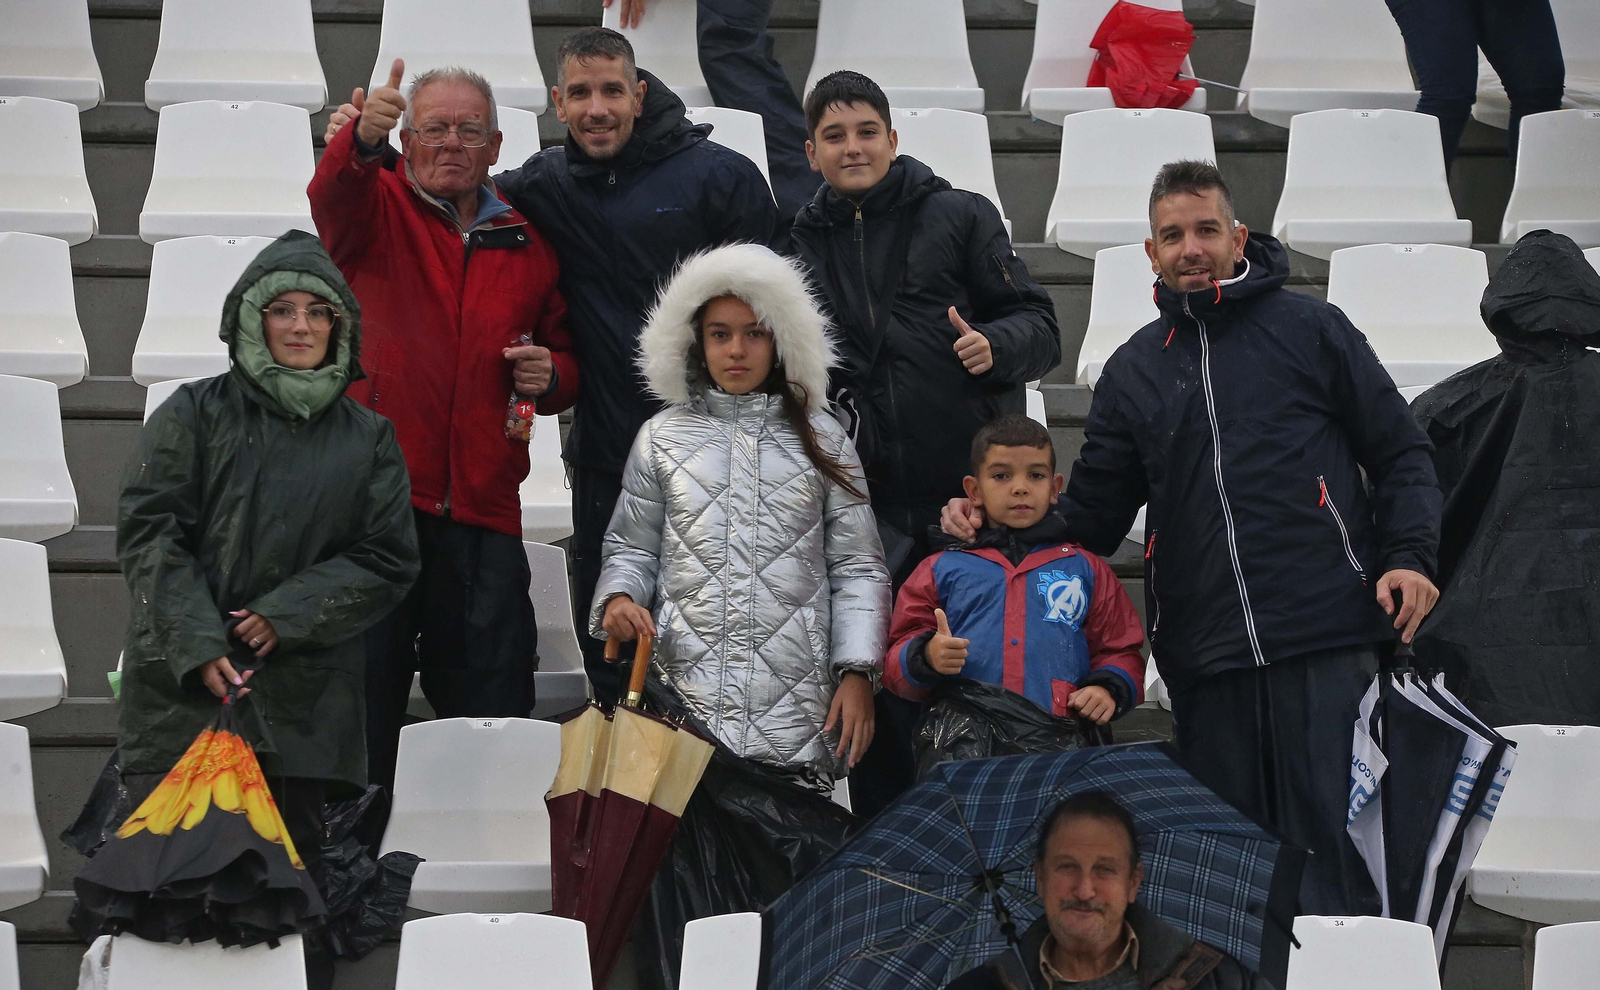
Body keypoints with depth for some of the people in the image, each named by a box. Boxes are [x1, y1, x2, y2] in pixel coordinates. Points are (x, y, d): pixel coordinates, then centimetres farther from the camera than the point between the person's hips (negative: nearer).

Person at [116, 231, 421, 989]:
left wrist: (287, 614, -8)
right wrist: (198, 646, -13)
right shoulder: (195, 414, 7)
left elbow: (387, 559, 6)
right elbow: (148, 530, -1)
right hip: (180, 692, -1)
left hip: (301, 706, 1)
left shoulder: (368, 438, 13)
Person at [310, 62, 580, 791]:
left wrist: (550, 376, 1)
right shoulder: (379, 208, 5)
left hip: (483, 511, 3)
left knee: (491, 704, 4)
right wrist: (361, 137, -42)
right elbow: (333, 194, -19)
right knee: (361, 703, -1)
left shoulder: (528, 240, 14)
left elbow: (562, 346, 26)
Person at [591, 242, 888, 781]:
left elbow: (857, 568, 8)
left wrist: (858, 673, -1)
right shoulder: (662, 437, 12)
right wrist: (619, 598, -6)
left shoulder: (820, 439, 10)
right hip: (683, 692, 0)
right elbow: (631, 548, 16)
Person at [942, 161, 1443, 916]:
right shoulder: (1134, 370, 17)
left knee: (1332, 839, -6)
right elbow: (1093, 513, 17)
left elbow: (1400, 453, 9)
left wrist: (1407, 556, -5)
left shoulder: (1309, 330, 7)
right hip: (1203, 654, 4)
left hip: (1324, 636, -3)